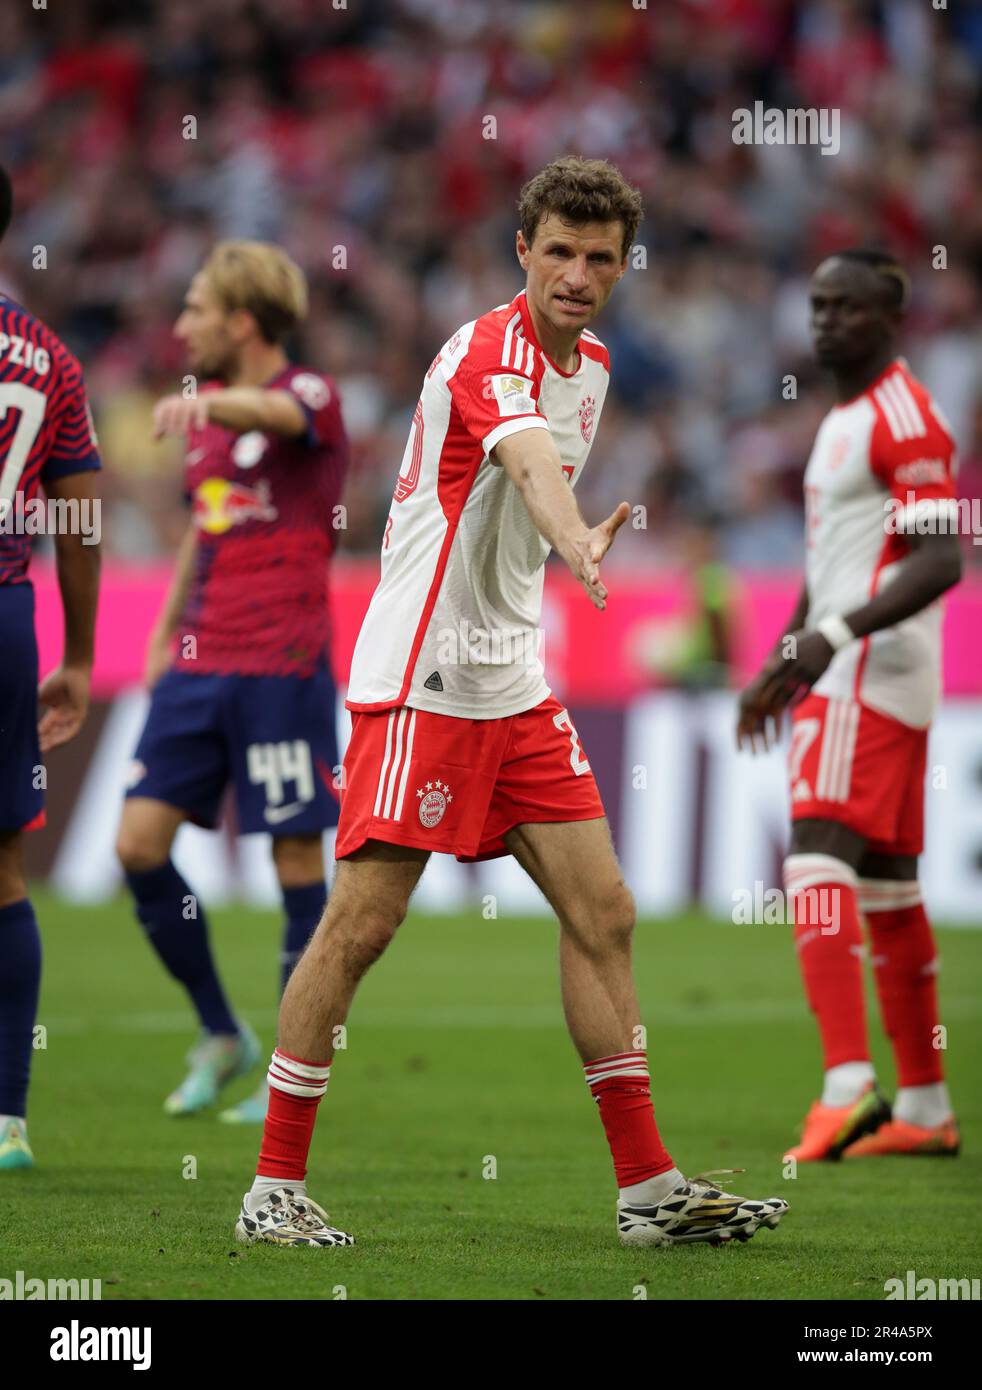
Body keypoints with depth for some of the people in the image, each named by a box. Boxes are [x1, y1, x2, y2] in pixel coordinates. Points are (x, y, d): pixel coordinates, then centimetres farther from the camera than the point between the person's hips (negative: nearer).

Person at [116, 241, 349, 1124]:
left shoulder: (310, 395, -8)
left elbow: (273, 415, -33)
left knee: (297, 860, -3)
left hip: (283, 669, -7)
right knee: (138, 843, -2)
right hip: (198, 667, 7)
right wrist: (164, 635, 23)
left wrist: (207, 404, -55)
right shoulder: (206, 414, 16)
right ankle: (221, 1035, 14)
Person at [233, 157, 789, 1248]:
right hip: (420, 679, -8)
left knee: (601, 912, 4)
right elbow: (531, 464, -38)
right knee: (361, 923, -9)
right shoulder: (488, 353, -17)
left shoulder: (589, 367, 11)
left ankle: (647, 1188, 8)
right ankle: (274, 1187, 0)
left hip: (513, 685, 9)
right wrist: (577, 541, -56)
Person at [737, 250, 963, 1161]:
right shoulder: (843, 421, 20)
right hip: (841, 678, 10)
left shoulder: (904, 421, -11)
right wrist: (779, 667, 27)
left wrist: (836, 633, -28)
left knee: (818, 869, -19)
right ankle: (925, 1109, 16)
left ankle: (849, 1083, -28)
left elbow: (940, 562, -21)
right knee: (888, 891, 11)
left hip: (870, 679, -10)